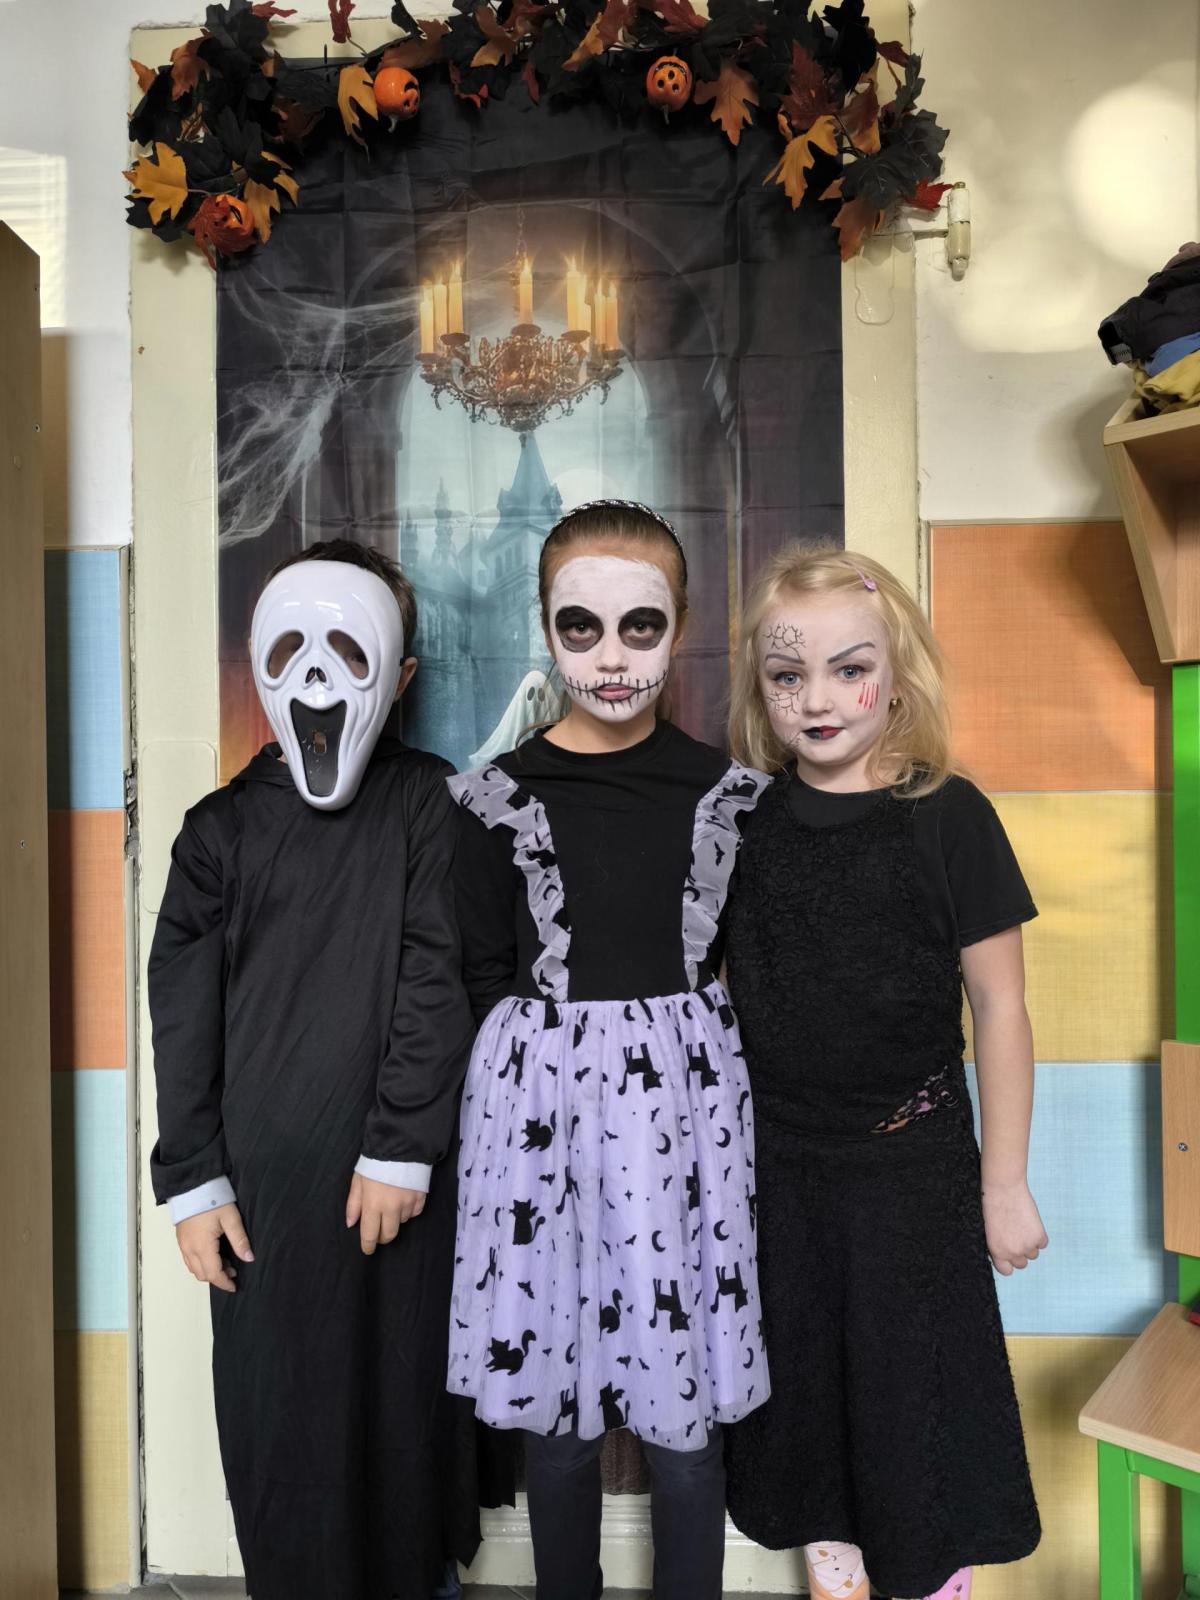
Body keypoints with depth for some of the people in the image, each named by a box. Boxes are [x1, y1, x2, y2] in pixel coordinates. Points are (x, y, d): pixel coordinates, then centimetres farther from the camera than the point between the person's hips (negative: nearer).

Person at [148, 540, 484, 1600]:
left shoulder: (424, 804, -1)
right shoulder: (222, 827, 4)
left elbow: (437, 984, -6)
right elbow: (183, 1012, 4)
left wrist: (400, 1149, -10)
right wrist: (192, 1180, 0)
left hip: (397, 1173, -1)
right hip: (263, 1182, 2)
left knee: (406, 1390, 11)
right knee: (276, 1406, 9)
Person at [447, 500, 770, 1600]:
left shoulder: (727, 794, 2)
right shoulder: (500, 799, -1)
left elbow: (737, 967, 10)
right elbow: (486, 975, 3)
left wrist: (672, 1050, 0)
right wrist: (558, 1057, -1)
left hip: (686, 1100, 1)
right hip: (542, 1099, 0)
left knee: (686, 1410, 8)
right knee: (555, 1407, 11)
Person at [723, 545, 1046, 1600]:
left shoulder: (948, 816, -13)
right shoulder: (745, 822, -3)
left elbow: (999, 1007, -8)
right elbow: (718, 992, 6)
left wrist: (1005, 1183, -6)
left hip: (913, 1164, -3)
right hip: (778, 1165, 3)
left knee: (918, 1395, 11)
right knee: (806, 1394, 18)